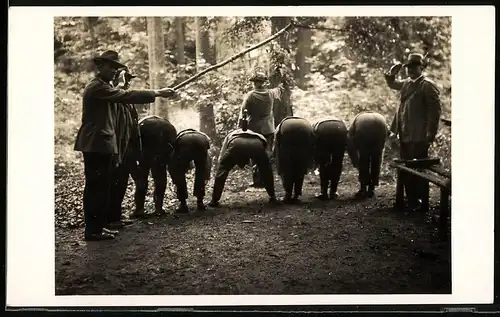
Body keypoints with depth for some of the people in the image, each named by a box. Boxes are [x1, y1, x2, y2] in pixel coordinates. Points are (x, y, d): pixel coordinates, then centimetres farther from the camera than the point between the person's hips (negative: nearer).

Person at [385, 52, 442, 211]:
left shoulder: (428, 85, -10)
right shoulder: (406, 83, 14)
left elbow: (435, 110, -14)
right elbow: (392, 84, 34)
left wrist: (430, 135, -18)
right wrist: (392, 72, 12)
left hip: (419, 137, -8)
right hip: (405, 135, 8)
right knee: (405, 169, 14)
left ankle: (421, 202, 6)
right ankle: (411, 199, 24)